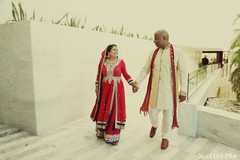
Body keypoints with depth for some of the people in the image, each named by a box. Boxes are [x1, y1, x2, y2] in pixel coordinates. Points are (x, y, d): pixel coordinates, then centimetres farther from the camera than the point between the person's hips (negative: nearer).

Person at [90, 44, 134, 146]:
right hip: (105, 89, 1)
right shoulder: (102, 62, 1)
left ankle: (113, 135, 15)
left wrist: (132, 83, -6)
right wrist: (97, 87, 9)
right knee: (103, 111, 9)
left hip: (117, 89, -1)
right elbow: (99, 75, 8)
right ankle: (102, 132, 30)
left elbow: (126, 74, 4)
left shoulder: (121, 62, -3)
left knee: (115, 111, 2)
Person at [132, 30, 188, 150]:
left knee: (167, 114, 7)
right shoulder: (153, 53, 3)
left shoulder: (177, 53, -8)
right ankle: (154, 125, 45)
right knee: (152, 111, 9)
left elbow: (183, 73, -8)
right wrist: (137, 82, -11)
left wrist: (183, 91, -10)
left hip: (169, 89, -3)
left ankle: (165, 137, 29)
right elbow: (145, 69, 2)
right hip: (155, 88, 3)